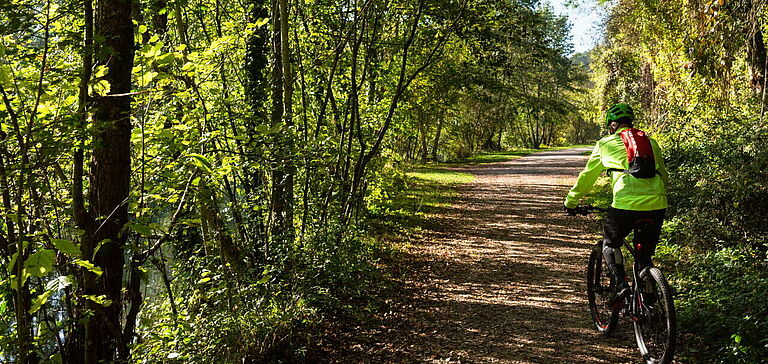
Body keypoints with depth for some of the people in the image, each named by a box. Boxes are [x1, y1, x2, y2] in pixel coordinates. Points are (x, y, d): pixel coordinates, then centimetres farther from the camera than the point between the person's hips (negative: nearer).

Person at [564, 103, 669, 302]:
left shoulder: (606, 144, 13)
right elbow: (664, 175, 30)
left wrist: (571, 202, 30)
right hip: (657, 204, 4)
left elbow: (587, 176, 19)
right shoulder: (651, 142, 22)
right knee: (645, 255, 18)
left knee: (610, 242, 20)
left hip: (626, 204, -3)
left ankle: (621, 283, 2)